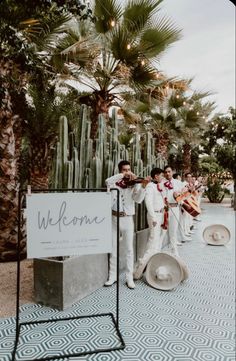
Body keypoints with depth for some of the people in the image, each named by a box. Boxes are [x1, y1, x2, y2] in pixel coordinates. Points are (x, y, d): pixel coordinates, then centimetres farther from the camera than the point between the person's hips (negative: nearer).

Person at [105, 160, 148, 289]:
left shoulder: (134, 184, 0)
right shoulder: (115, 183, 2)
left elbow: (138, 199, -15)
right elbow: (108, 181, -22)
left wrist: (143, 186, -28)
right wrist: (123, 175, -24)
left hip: (127, 219, -1)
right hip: (114, 218, 1)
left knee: (129, 249, 5)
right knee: (113, 249, 10)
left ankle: (129, 277, 16)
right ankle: (112, 276, 23)